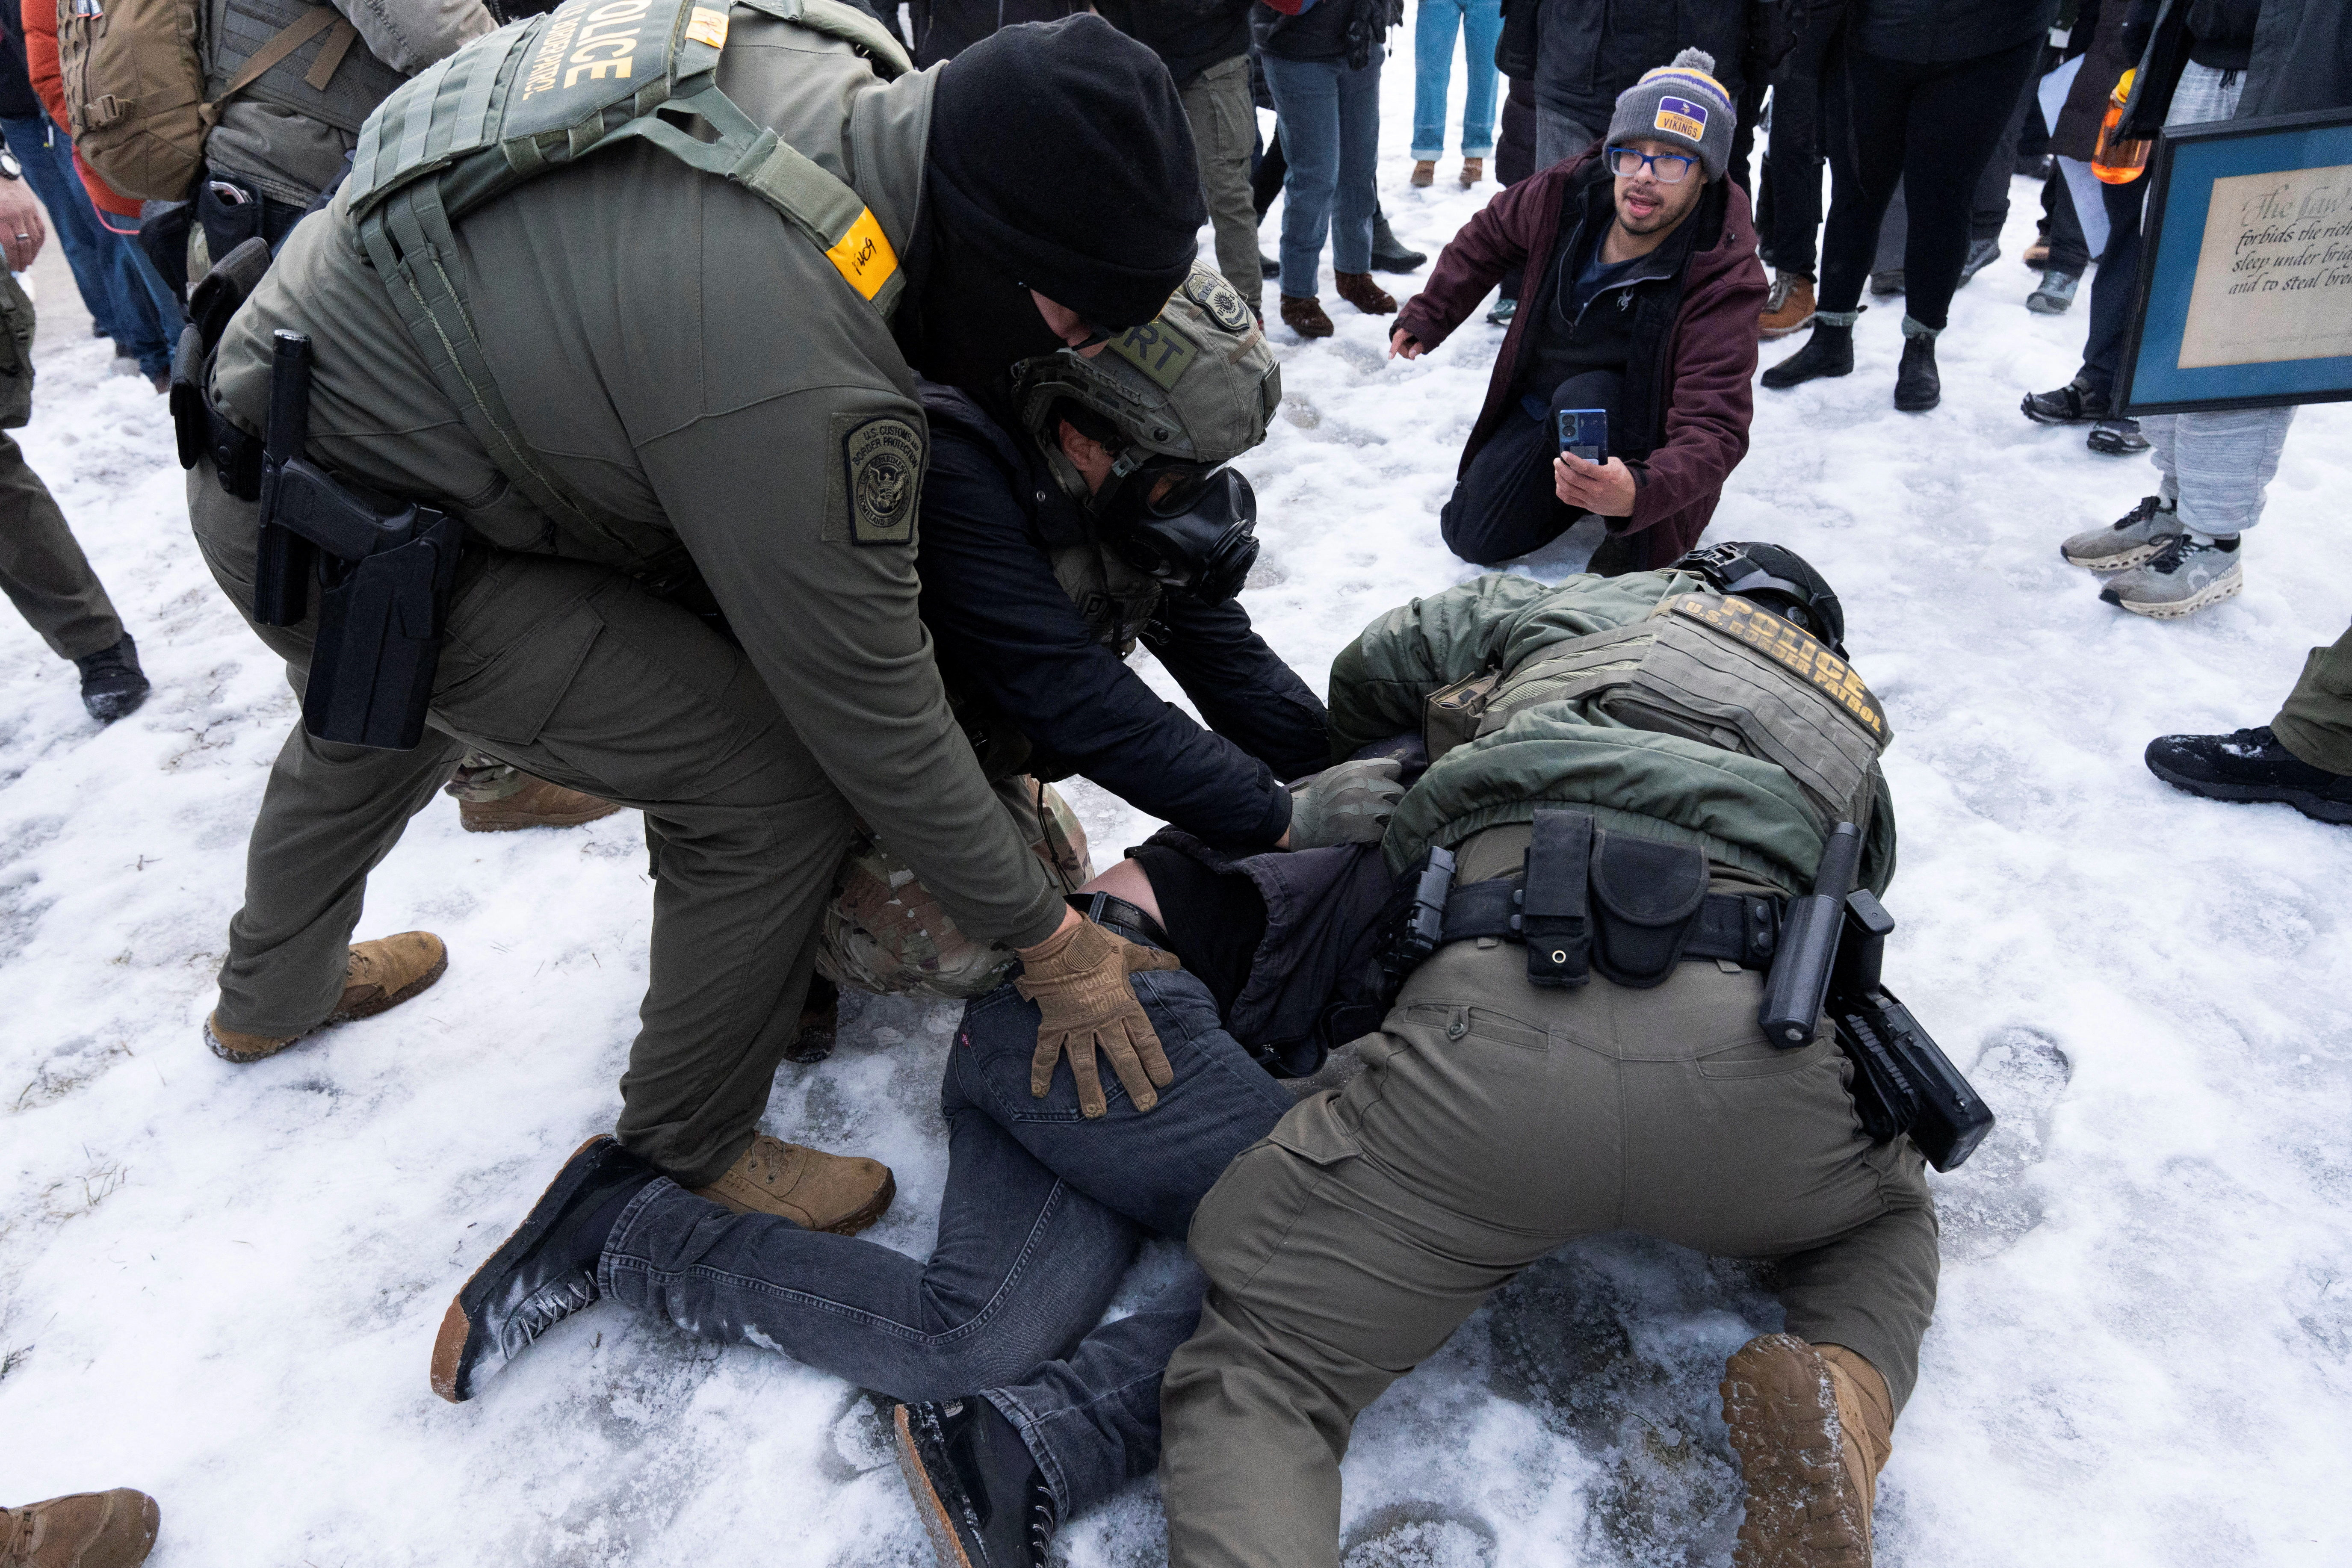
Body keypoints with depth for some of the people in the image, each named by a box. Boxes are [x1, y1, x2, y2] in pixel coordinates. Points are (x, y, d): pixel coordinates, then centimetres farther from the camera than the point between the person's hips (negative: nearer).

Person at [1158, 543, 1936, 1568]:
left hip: (1503, 1026, -2)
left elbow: (1369, 671, 39)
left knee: (1255, 1366, 8)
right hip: (1754, 1063, 3)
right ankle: (1842, 1394, 4)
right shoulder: (1853, 736, 37)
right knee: (1891, 1212, 38)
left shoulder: (1574, 606, 31)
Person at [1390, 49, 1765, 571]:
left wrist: (1639, 493, -59)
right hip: (1538, 406, 5)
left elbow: (1714, 429, -39)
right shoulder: (1570, 192, -16)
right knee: (1471, 538, -1)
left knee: (1585, 397, -37)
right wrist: (1428, 315, 12)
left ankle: (1634, 547, -13)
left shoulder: (1722, 279, -31)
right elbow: (1490, 235, 8)